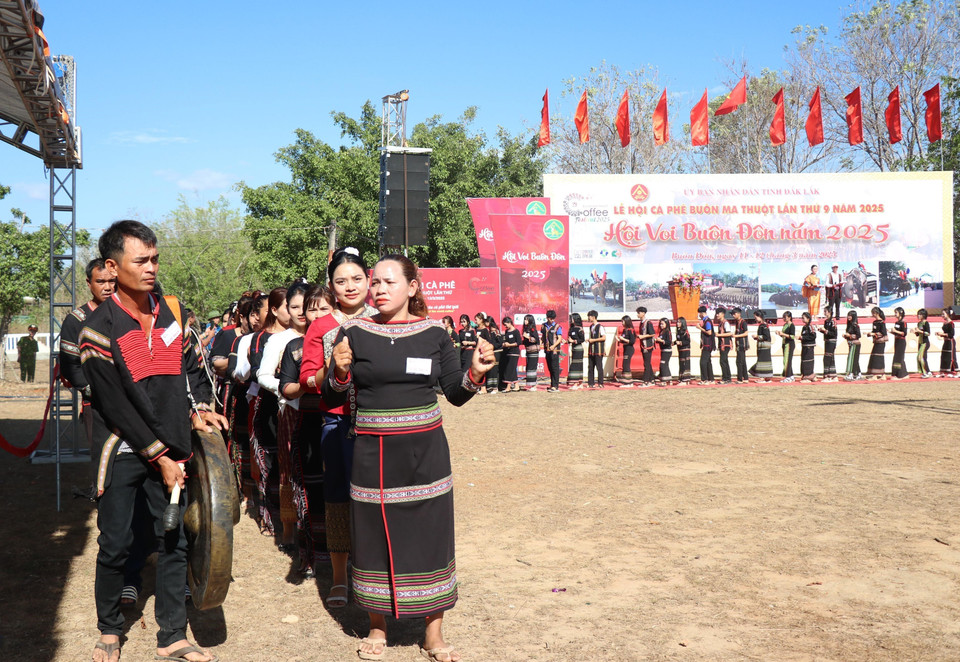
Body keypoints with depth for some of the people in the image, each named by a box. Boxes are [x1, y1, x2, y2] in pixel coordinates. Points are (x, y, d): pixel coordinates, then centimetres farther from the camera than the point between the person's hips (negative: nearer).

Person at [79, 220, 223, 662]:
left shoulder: (172, 312, 4)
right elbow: (116, 407, -13)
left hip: (169, 450, 4)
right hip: (123, 452, -4)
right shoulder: (98, 330, -12)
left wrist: (199, 408, 0)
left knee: (174, 541, 6)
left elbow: (189, 367, 17)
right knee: (116, 544, 4)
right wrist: (159, 456, -11)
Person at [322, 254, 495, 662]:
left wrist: (475, 373, -14)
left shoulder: (433, 333, 3)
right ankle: (377, 625, 28)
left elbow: (455, 395, 5)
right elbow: (330, 398, 1)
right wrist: (340, 372, -19)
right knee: (376, 539, 8)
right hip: (373, 455, 0)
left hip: (425, 453, 1)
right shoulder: (353, 333, 0)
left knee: (430, 537, 5)